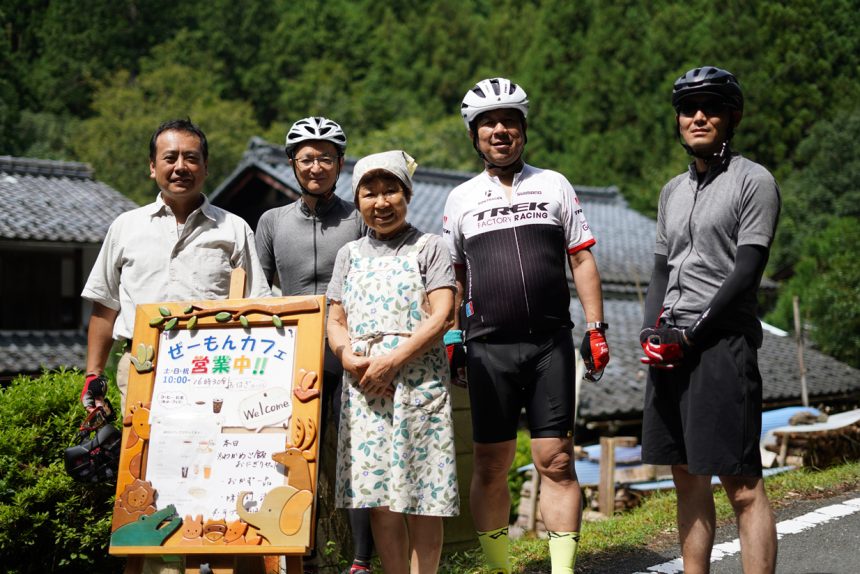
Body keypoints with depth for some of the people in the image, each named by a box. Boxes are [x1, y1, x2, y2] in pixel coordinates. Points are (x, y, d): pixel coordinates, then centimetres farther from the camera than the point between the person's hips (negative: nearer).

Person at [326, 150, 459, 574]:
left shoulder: (429, 248, 4)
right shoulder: (350, 254, 17)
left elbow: (440, 318, -6)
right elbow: (336, 321, 14)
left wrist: (390, 362, -14)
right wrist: (350, 359, -8)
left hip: (418, 382, -4)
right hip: (362, 386, 4)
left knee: (423, 494, -4)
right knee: (377, 497, 2)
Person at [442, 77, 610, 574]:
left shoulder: (555, 185, 10)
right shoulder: (462, 199, 11)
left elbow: (582, 260, 8)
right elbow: (452, 276, 14)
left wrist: (596, 329, 1)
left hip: (551, 344, -1)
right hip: (489, 348, 1)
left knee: (556, 462, -4)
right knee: (491, 466, 3)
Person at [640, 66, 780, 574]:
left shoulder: (754, 181, -2)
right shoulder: (674, 190, 19)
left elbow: (747, 271, -10)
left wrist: (691, 332, -14)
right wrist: (651, 331, 2)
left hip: (723, 342, -7)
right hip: (672, 347, 7)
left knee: (742, 484, -9)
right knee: (688, 478, 9)